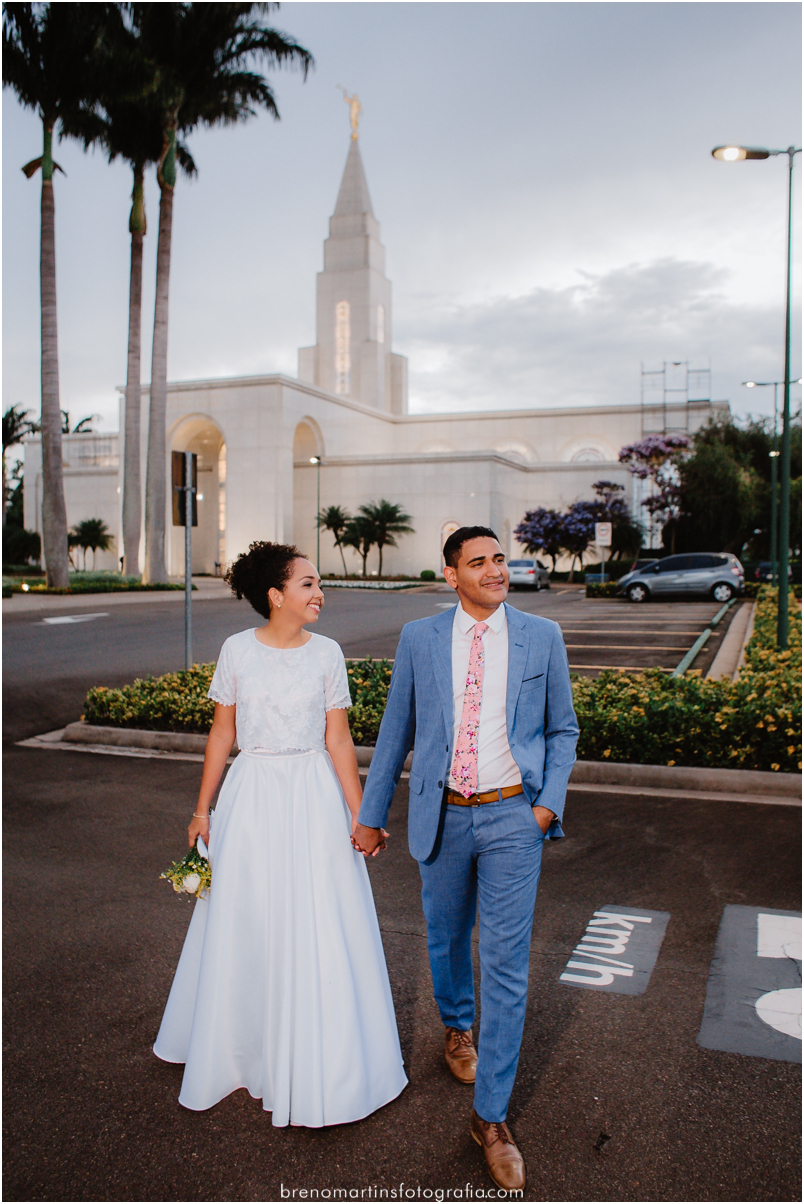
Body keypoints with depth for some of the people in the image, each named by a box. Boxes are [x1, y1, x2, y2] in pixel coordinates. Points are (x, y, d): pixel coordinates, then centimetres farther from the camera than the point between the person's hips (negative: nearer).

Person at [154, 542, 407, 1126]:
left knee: (318, 928, 5)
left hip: (314, 796, 0)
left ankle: (316, 1061, 25)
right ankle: (244, 1048, 37)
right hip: (252, 794, 0)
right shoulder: (237, 650, -4)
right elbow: (222, 733, 3)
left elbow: (338, 740, 0)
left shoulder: (327, 653, -3)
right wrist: (203, 808, 5)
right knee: (247, 923, 12)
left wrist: (359, 815, -2)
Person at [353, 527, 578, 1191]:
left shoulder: (542, 637, -2)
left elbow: (562, 729, 6)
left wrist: (550, 802, -7)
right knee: (447, 938, 20)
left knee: (508, 965, 0)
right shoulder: (419, 638, -1)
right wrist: (371, 814, 8)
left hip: (513, 816, -1)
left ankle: (491, 1117, 14)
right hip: (442, 815, 2)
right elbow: (395, 731, 6)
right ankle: (458, 1027, 52)